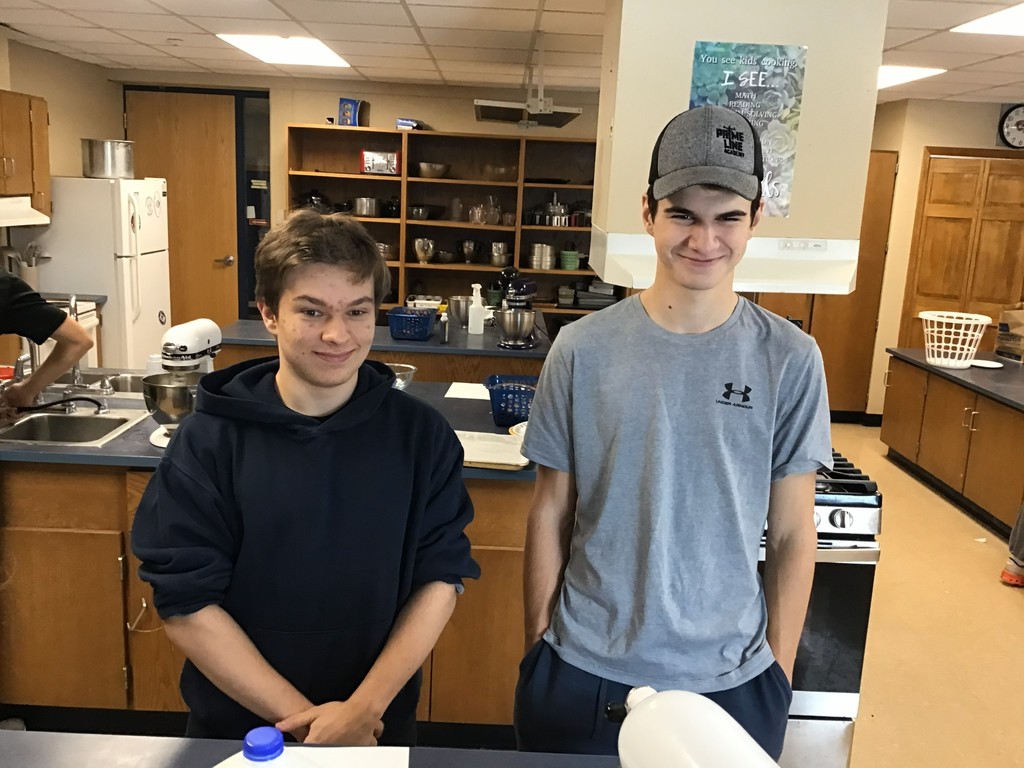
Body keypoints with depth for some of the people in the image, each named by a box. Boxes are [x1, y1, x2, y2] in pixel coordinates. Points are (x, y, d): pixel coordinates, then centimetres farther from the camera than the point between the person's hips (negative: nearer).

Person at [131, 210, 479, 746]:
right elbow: (186, 604, -14)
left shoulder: (421, 435, -10)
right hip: (236, 730, 0)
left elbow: (441, 578, -8)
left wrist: (365, 708, -16)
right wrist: (305, 720, -16)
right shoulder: (208, 440, -14)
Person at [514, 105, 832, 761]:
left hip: (730, 681, 0)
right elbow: (551, 515, -1)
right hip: (582, 672, 0)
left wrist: (779, 673, 1)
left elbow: (792, 534, -1)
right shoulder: (584, 350, -8)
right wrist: (538, 646, 1)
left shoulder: (790, 360, -7)